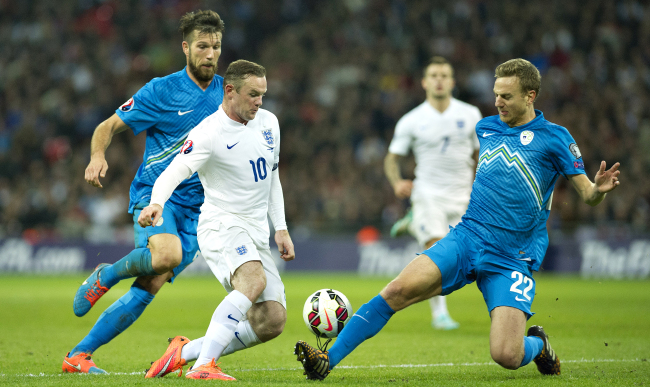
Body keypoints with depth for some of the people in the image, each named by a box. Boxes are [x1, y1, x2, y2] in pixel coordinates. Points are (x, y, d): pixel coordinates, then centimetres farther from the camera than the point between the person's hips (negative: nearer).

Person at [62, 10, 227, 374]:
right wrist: (98, 156, -20)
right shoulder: (161, 91, -3)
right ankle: (107, 275, -4)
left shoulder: (225, 92, 10)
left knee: (147, 289, -7)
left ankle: (79, 355, 1)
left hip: (195, 208, 4)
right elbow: (109, 126, 1)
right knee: (168, 254, -35)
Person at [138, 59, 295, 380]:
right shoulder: (208, 134, -13)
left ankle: (186, 352, 8)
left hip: (257, 234, 7)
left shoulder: (268, 122, 10)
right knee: (254, 280, -36)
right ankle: (203, 365, -38)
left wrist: (281, 229, 16)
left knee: (272, 322, -5)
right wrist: (156, 203, -45)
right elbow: (173, 173, -24)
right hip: (221, 224, -7)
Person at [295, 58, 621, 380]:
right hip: (466, 238, 4)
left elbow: (587, 195, -3)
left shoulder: (553, 138, -3)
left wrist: (599, 189, -24)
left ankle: (537, 344, 20)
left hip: (512, 261, -4)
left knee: (506, 356, -18)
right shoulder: (485, 128, 11)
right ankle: (328, 360, -18)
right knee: (399, 290, -21)